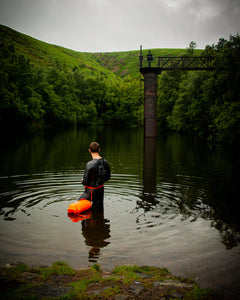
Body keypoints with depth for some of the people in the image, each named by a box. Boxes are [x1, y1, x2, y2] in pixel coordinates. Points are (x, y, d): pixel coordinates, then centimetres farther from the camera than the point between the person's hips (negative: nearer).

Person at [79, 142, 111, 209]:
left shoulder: (90, 164, -25)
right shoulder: (105, 162, -6)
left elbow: (85, 181, -19)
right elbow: (108, 177, 6)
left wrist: (82, 181, 4)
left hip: (91, 191, -5)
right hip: (101, 190, 6)